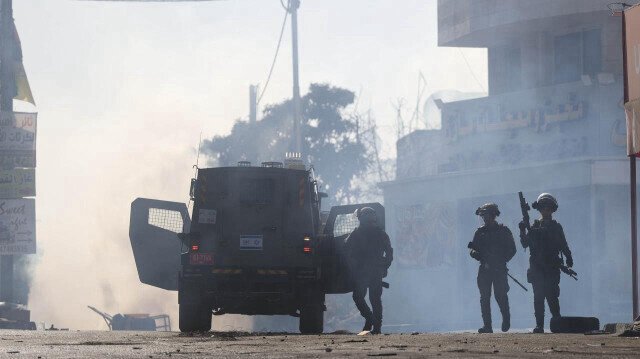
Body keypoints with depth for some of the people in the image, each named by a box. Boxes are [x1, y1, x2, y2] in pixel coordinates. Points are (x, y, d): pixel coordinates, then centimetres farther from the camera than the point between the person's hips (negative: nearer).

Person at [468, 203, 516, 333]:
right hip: (484, 269, 4)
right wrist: (475, 253, -10)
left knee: (500, 295, -9)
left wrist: (502, 261, -11)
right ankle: (487, 326, 1)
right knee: (484, 297, -2)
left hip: (499, 269, -4)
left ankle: (506, 319, 16)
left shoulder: (503, 231, 3)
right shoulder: (480, 232, 13)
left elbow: (512, 249, 2)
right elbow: (473, 250, 14)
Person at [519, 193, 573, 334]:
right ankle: (539, 325, -1)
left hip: (552, 268, -2)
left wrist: (569, 258, -8)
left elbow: (563, 246, 6)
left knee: (552, 296, -9)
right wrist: (523, 231, -13)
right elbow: (525, 243, 4)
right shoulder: (534, 226, 12)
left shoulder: (556, 227, 9)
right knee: (538, 297, -1)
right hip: (536, 268, 2)